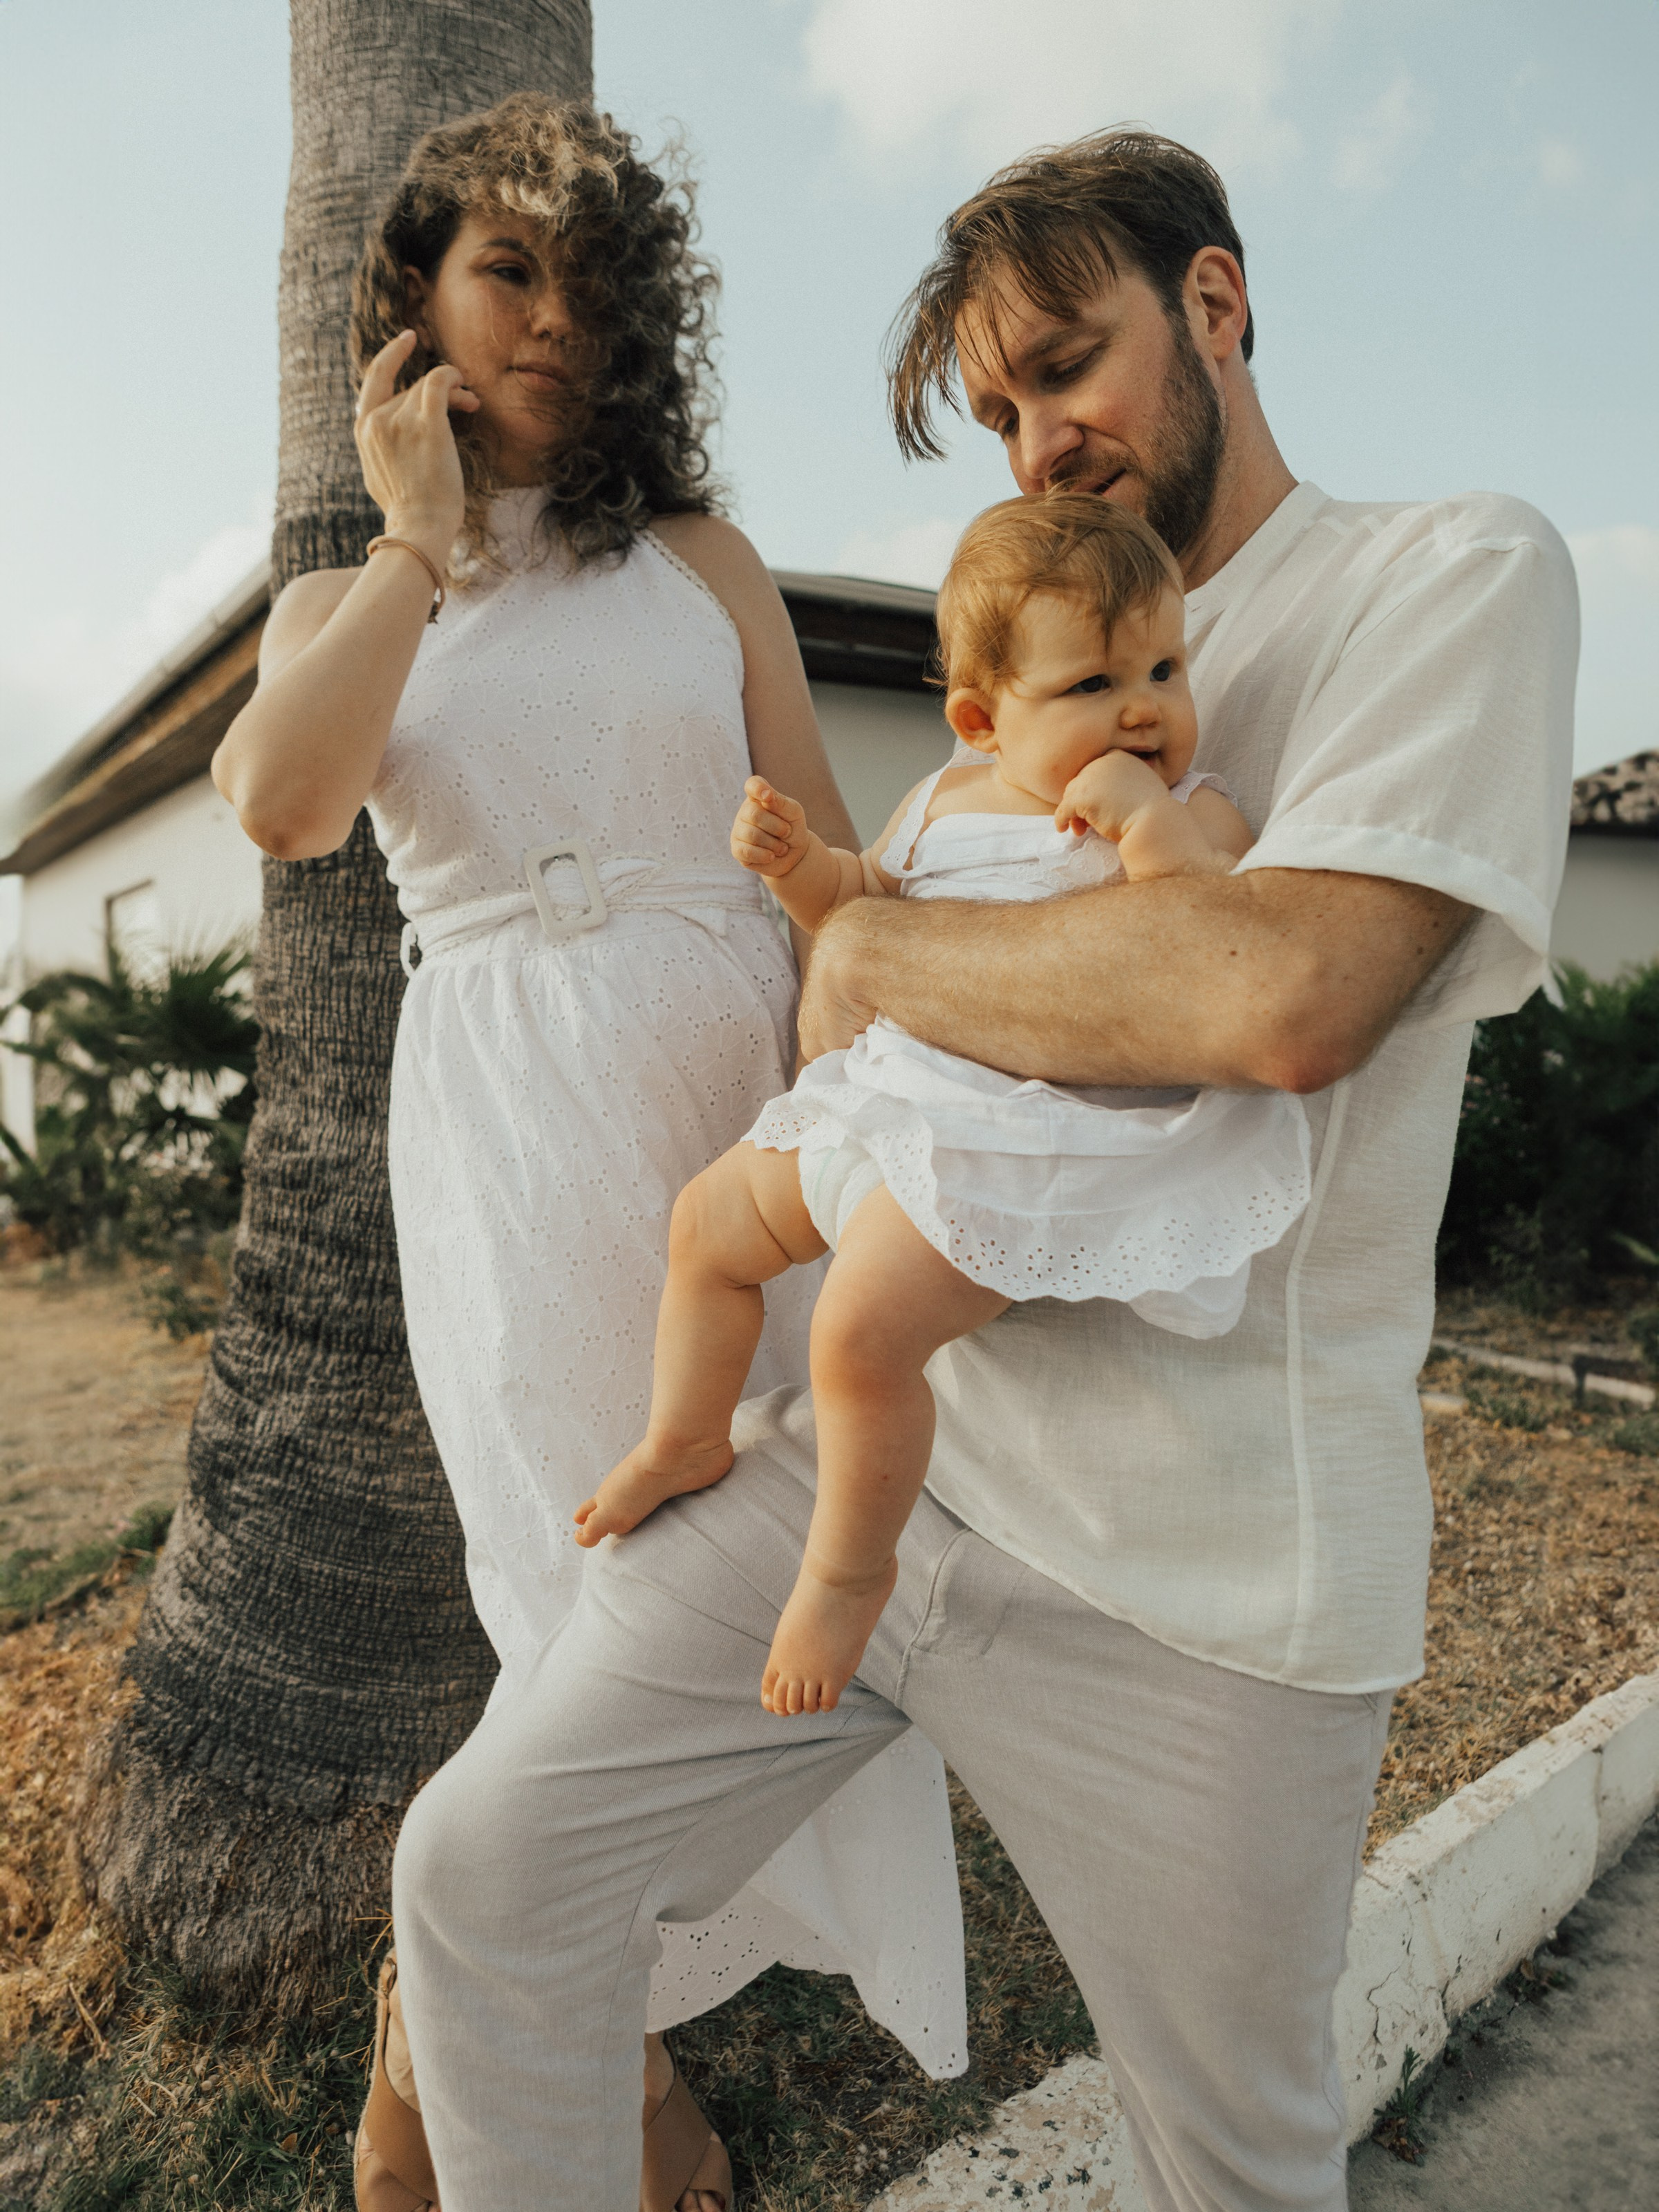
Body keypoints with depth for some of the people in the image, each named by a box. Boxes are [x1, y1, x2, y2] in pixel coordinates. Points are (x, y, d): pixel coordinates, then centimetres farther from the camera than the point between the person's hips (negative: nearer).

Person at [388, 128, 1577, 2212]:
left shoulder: (1457, 572, -3)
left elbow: (1283, 993, -23)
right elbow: (857, 1015, 22)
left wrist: (877, 949, -9)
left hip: (1186, 1575, -5)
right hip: (859, 1450, 6)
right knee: (486, 1862, 1)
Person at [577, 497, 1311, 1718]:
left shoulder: (1194, 815, -6)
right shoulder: (945, 799, 9)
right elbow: (864, 907, 23)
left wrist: (1153, 831, -28)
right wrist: (799, 859, 2)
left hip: (1030, 1154, -7)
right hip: (896, 1106, 8)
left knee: (863, 1324, -21)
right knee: (710, 1220, 14)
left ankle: (848, 1571, 7)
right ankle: (687, 1442, 36)